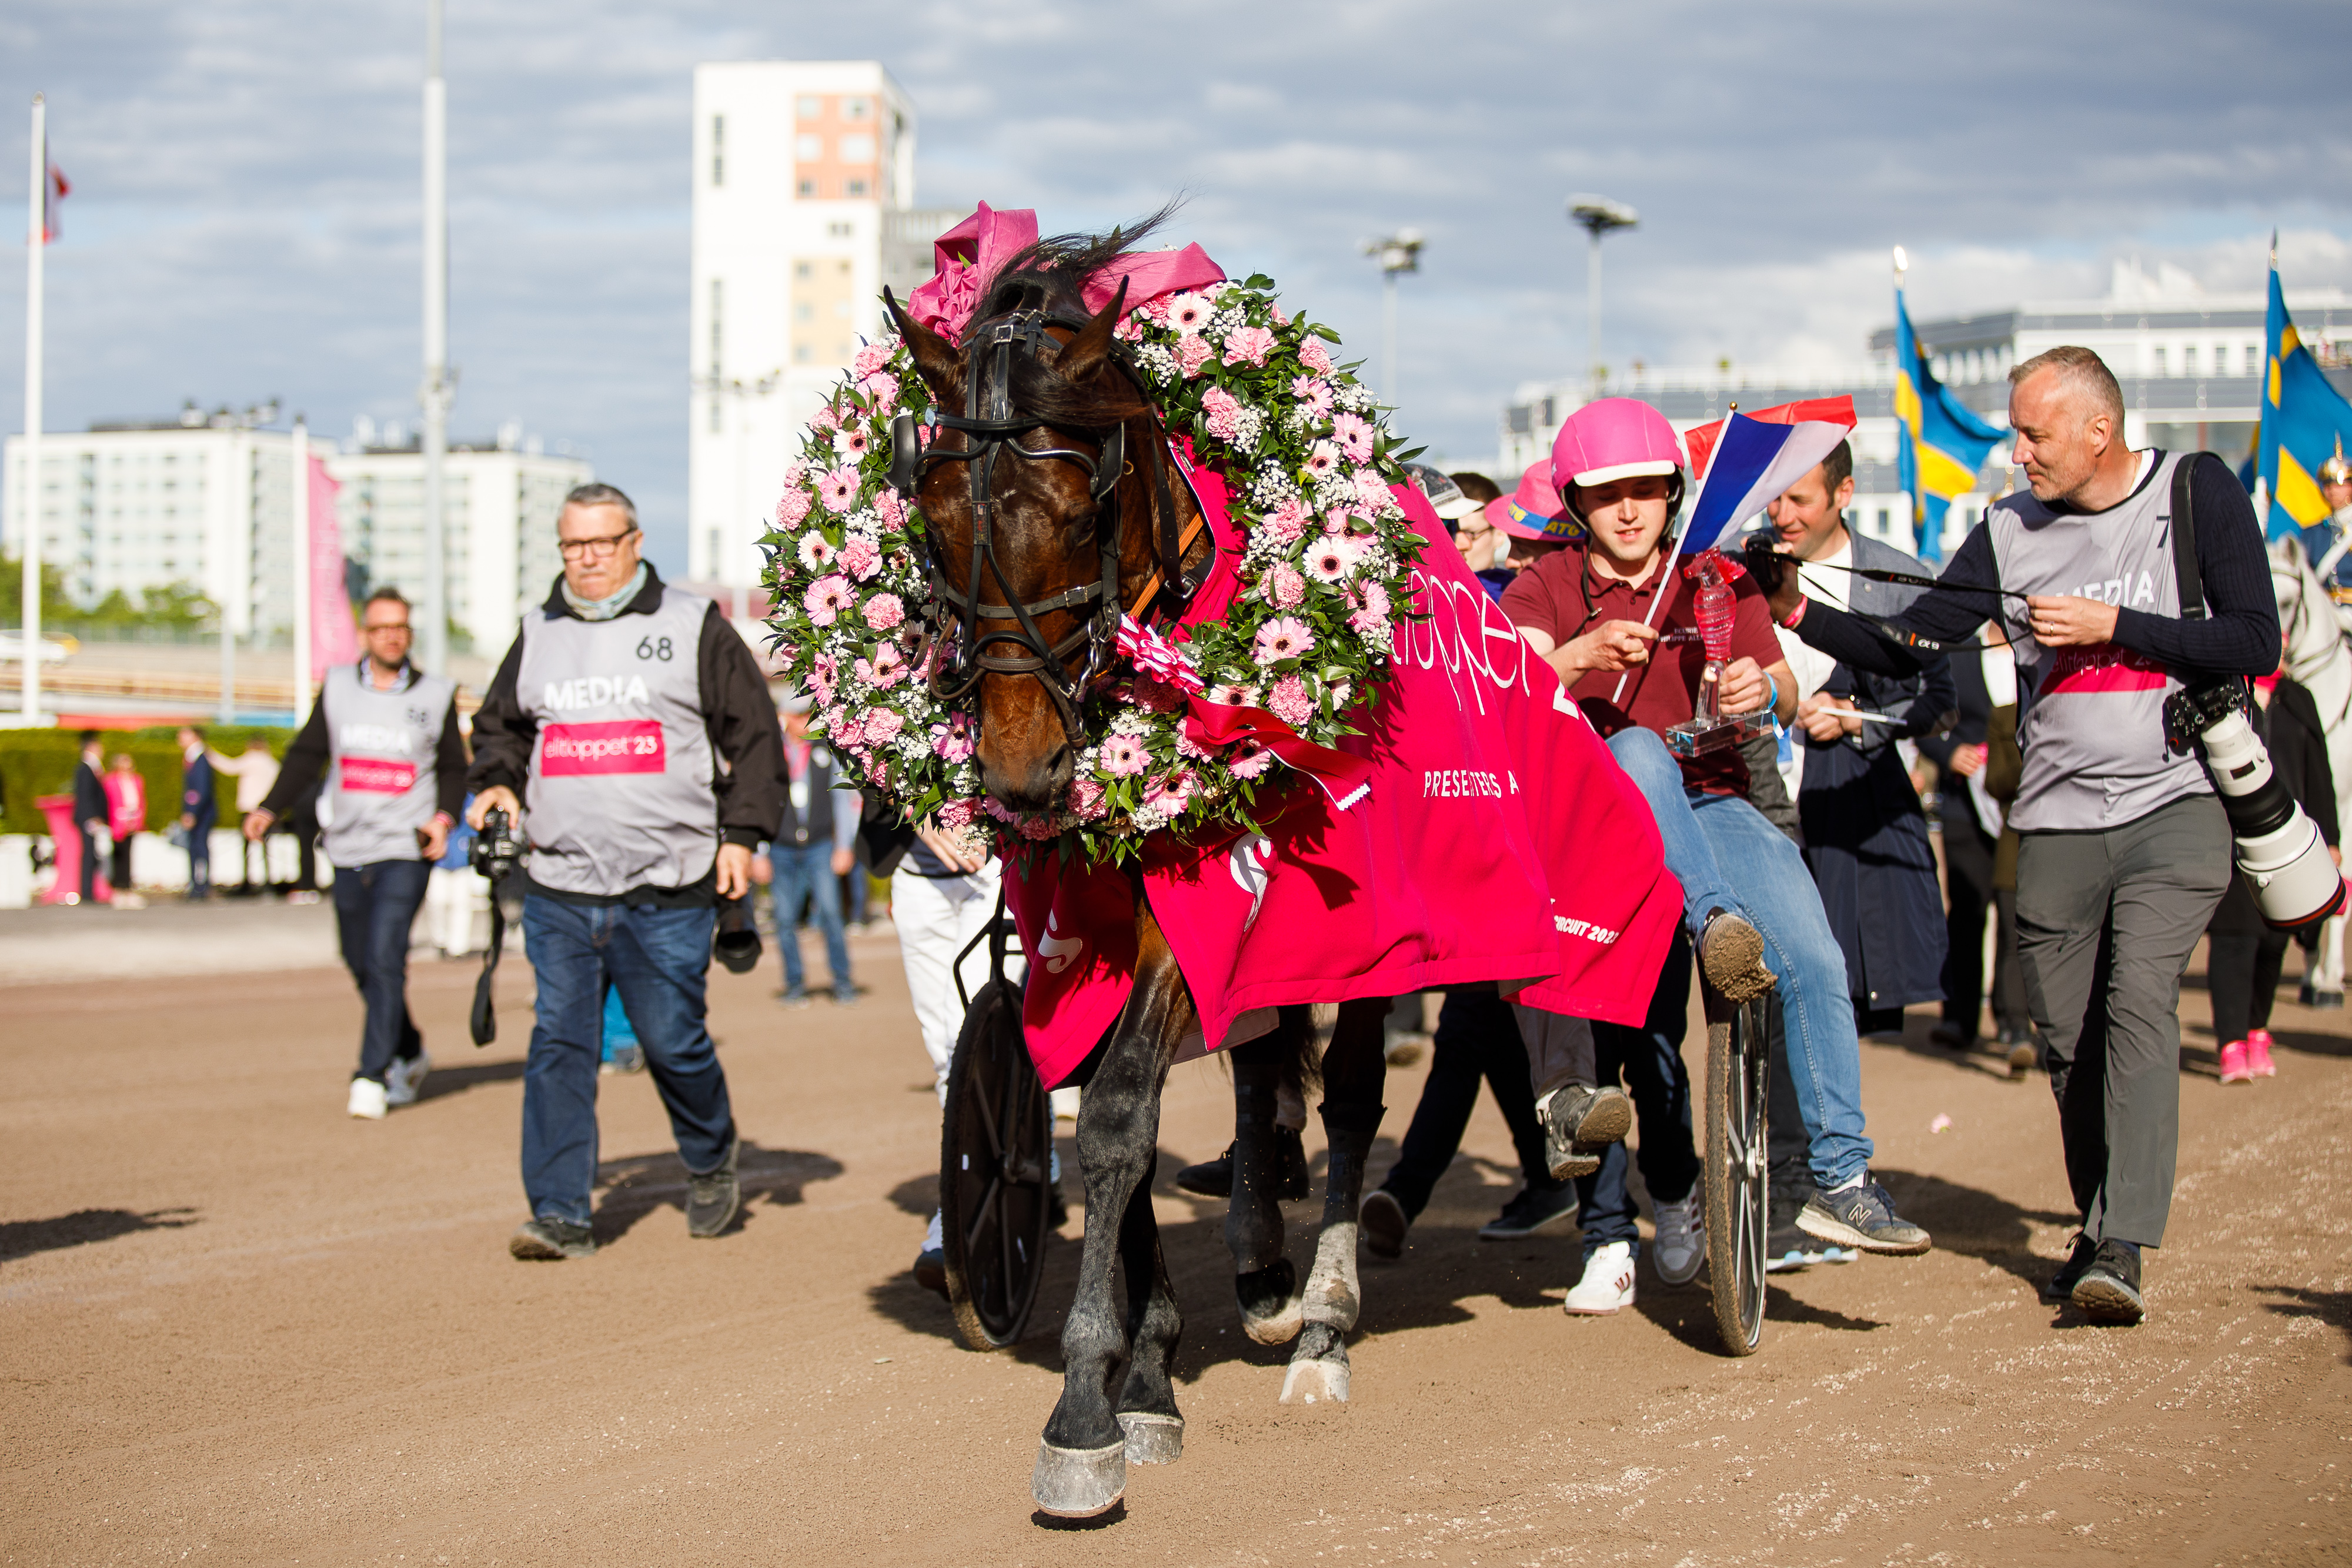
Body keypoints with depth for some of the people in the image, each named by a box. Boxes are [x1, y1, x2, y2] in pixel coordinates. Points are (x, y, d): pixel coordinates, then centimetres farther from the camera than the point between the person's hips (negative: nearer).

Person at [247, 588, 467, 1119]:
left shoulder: (435, 695, 3)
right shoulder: (337, 687, 7)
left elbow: (454, 768, 12)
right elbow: (307, 755, 12)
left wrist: (444, 818, -6)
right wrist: (270, 809, 1)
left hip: (406, 850, -3)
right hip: (350, 850, 3)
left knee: (385, 960, -15)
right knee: (361, 965, 10)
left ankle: (371, 1078, -12)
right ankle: (410, 1054, 31)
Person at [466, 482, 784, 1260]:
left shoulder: (694, 628, 4)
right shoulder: (536, 635, 14)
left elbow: (754, 734, 5)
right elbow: (499, 725, 27)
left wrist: (741, 831, -3)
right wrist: (499, 783, 7)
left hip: (667, 888, -3)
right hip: (558, 885, 3)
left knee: (674, 1042, 2)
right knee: (559, 1044, -3)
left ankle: (710, 1161, 30)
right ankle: (560, 1214, -2)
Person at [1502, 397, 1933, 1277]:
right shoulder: (1546, 587, 6)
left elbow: (1786, 700, 12)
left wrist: (1764, 692, -12)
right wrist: (1580, 656, -32)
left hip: (1712, 805, 2)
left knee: (1815, 959, -19)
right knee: (1636, 748, -37)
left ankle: (1840, 1178, -13)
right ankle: (1717, 924, -49)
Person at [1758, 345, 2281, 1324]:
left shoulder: (2199, 493, -1)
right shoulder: (2010, 532, 5)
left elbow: (2256, 645, -6)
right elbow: (1904, 650, 5)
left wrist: (2111, 626, -13)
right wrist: (1796, 613, -9)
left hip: (2175, 808, -3)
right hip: (2058, 822, 3)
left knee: (2140, 1004, -20)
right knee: (2069, 1039, 6)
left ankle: (2122, 1249, -23)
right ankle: (2100, 1234, 23)